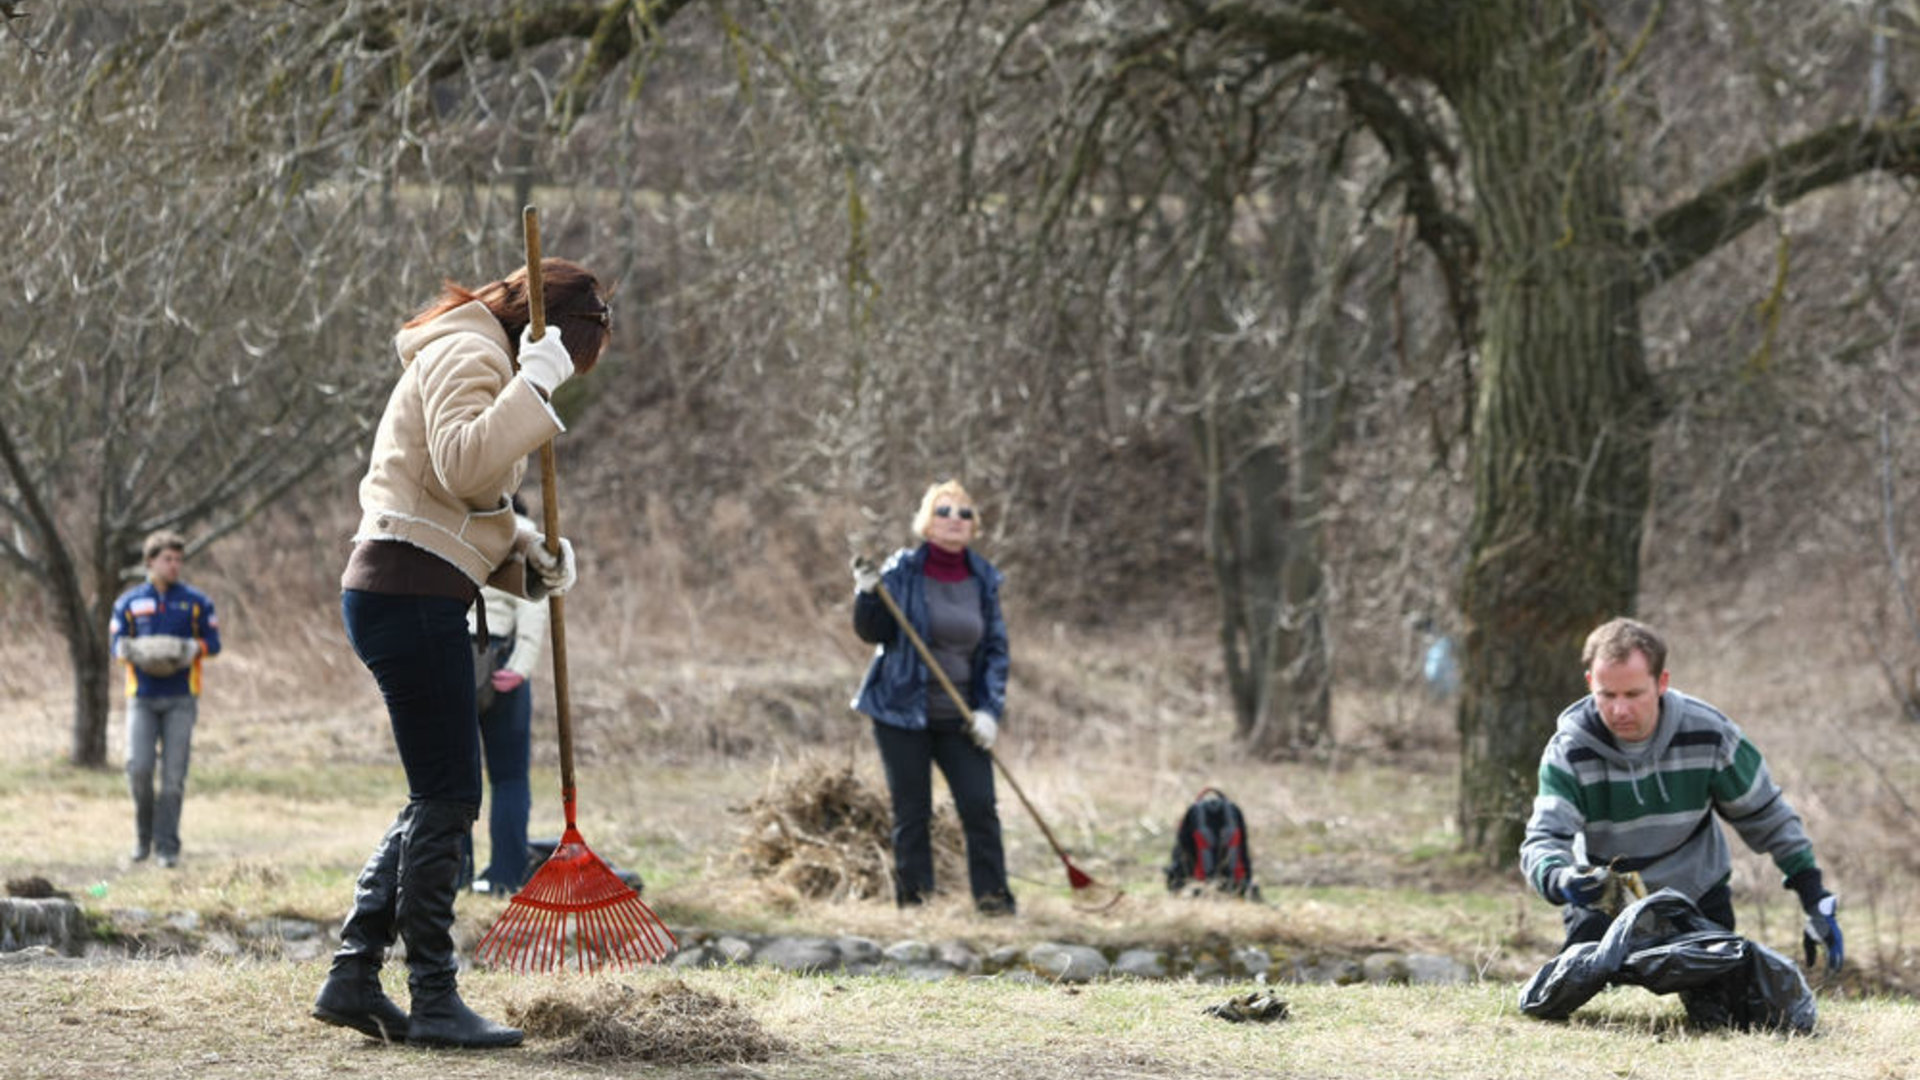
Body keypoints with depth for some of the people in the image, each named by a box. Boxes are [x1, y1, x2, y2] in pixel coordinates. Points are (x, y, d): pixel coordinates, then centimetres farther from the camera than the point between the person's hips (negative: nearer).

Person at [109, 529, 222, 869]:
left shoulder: (196, 602, 7)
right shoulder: (129, 602, 8)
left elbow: (212, 642, 7)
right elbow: (116, 642, 7)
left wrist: (193, 649, -15)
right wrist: (133, 650, -16)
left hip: (180, 699, 0)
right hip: (142, 697, 0)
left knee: (173, 774, -4)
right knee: (138, 767, -11)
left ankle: (167, 846, 2)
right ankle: (143, 834, 11)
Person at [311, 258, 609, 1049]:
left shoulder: (474, 360, 22)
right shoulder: (469, 356, -10)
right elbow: (464, 466, -27)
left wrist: (525, 549, 9)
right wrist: (534, 386, -26)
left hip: (408, 597, 11)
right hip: (411, 592, -11)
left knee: (437, 799, 13)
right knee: (447, 801, -6)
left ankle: (353, 976, 13)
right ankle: (434, 1000, -2)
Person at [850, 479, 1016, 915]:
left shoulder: (983, 579, 6)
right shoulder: (902, 571, -5)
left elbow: (996, 648, 9)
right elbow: (873, 633, -5)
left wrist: (990, 709, -2)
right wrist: (867, 593, -24)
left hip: (958, 718, 3)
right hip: (903, 713, -3)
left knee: (980, 807, -5)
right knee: (911, 814, 1)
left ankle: (993, 897, 4)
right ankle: (913, 900, 8)